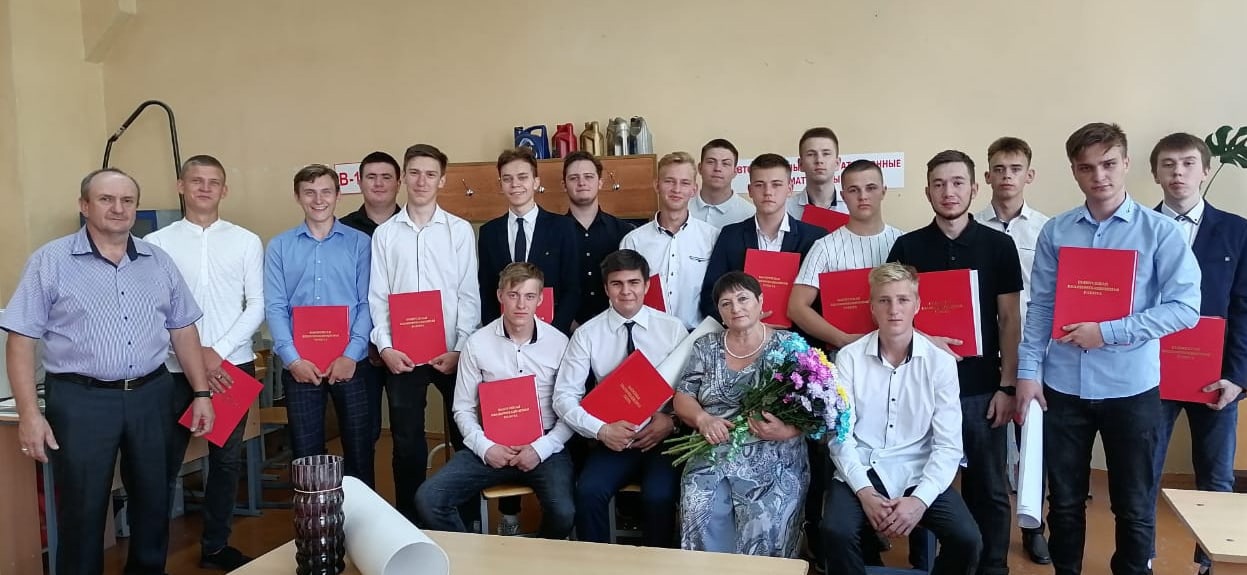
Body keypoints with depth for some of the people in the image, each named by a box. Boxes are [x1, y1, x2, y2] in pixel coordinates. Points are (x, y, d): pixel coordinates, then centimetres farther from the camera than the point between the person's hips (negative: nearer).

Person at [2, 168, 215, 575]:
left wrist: (201, 393, 7)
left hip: (151, 396, 4)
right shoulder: (50, 261, -4)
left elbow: (183, 329, 12)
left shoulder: (159, 262, 8)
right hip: (80, 401, -3)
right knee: (82, 511, 6)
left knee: (153, 502, 14)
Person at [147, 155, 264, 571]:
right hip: (175, 368, -1)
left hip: (233, 364, 2)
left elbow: (257, 306, 0)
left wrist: (218, 351, -10)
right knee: (165, 462, 5)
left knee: (227, 459, 11)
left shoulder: (246, 241, 3)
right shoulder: (156, 243, 0)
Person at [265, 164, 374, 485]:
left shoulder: (359, 243, 3)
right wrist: (292, 359, -10)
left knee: (360, 447, 8)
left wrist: (351, 354, -11)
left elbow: (367, 303, -2)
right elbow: (275, 308, 1)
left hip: (350, 362, -1)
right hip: (300, 365, 1)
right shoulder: (279, 246, 5)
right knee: (306, 452, 10)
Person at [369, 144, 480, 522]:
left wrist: (460, 349, -7)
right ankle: (409, 523, 22)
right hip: (401, 354, 1)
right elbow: (377, 296, 4)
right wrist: (385, 347, -6)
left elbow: (469, 295, -1)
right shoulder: (385, 234, 5)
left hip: (451, 353, -1)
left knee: (464, 436, 8)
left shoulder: (460, 230, 1)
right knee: (407, 443, 8)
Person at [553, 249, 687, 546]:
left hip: (663, 437, 0)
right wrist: (601, 430, -16)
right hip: (612, 438, 1)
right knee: (588, 493, -25)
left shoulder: (673, 328, 2)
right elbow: (564, 397, -3)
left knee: (659, 496, -26)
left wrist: (671, 421, -14)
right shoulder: (587, 334, 0)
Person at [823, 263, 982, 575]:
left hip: (919, 473, 1)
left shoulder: (941, 362, -3)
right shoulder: (849, 358, -4)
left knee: (967, 539, -21)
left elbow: (948, 445, -5)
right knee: (836, 532, -27)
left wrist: (921, 498, -17)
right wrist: (864, 491, -17)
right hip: (861, 470, -1)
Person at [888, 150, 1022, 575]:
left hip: (982, 387, 0)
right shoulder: (907, 247, 2)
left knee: (989, 488, 9)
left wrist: (1007, 385, -2)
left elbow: (1009, 319, 2)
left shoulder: (999, 245, 2)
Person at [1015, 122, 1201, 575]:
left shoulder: (1160, 231, -5)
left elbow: (1185, 307, -9)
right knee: (1065, 501, 14)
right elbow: (1040, 307, 3)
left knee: (1134, 506, 12)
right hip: (1063, 386, 2)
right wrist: (1028, 371, -4)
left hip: (1131, 387, -2)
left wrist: (1109, 332, -17)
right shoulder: (1055, 232, 2)